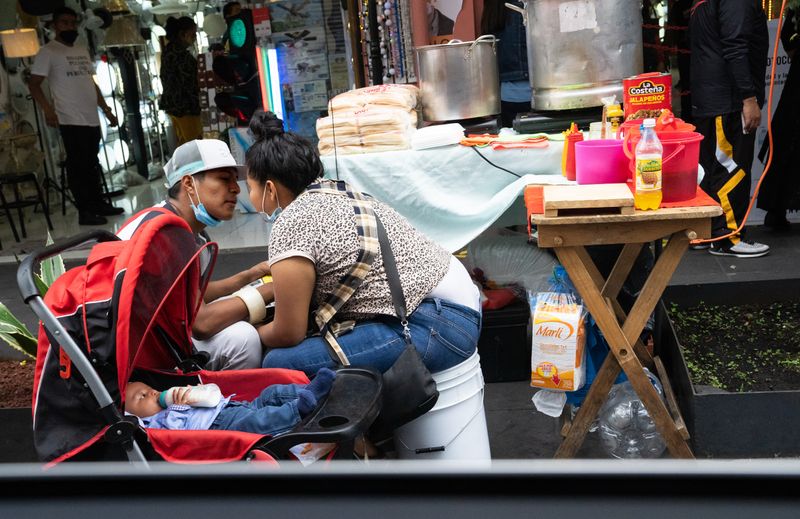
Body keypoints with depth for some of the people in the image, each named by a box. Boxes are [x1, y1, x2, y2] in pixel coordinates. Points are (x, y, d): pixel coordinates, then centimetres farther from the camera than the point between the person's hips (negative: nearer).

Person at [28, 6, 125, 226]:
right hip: (71, 121, -7)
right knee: (78, 166, -5)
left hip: (92, 119, 7)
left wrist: (107, 110, 20)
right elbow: (34, 84, -9)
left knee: (92, 165, 14)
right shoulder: (48, 52, -3)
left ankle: (99, 204, 22)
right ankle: (85, 212, -2)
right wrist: (47, 109, -25)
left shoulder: (82, 51, 19)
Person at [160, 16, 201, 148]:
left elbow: (163, 77, 16)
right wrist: (195, 109, -15)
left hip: (171, 103, 10)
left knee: (181, 142, 17)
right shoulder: (181, 54, -20)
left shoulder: (168, 50, 9)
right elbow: (188, 84, -20)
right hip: (185, 106, -10)